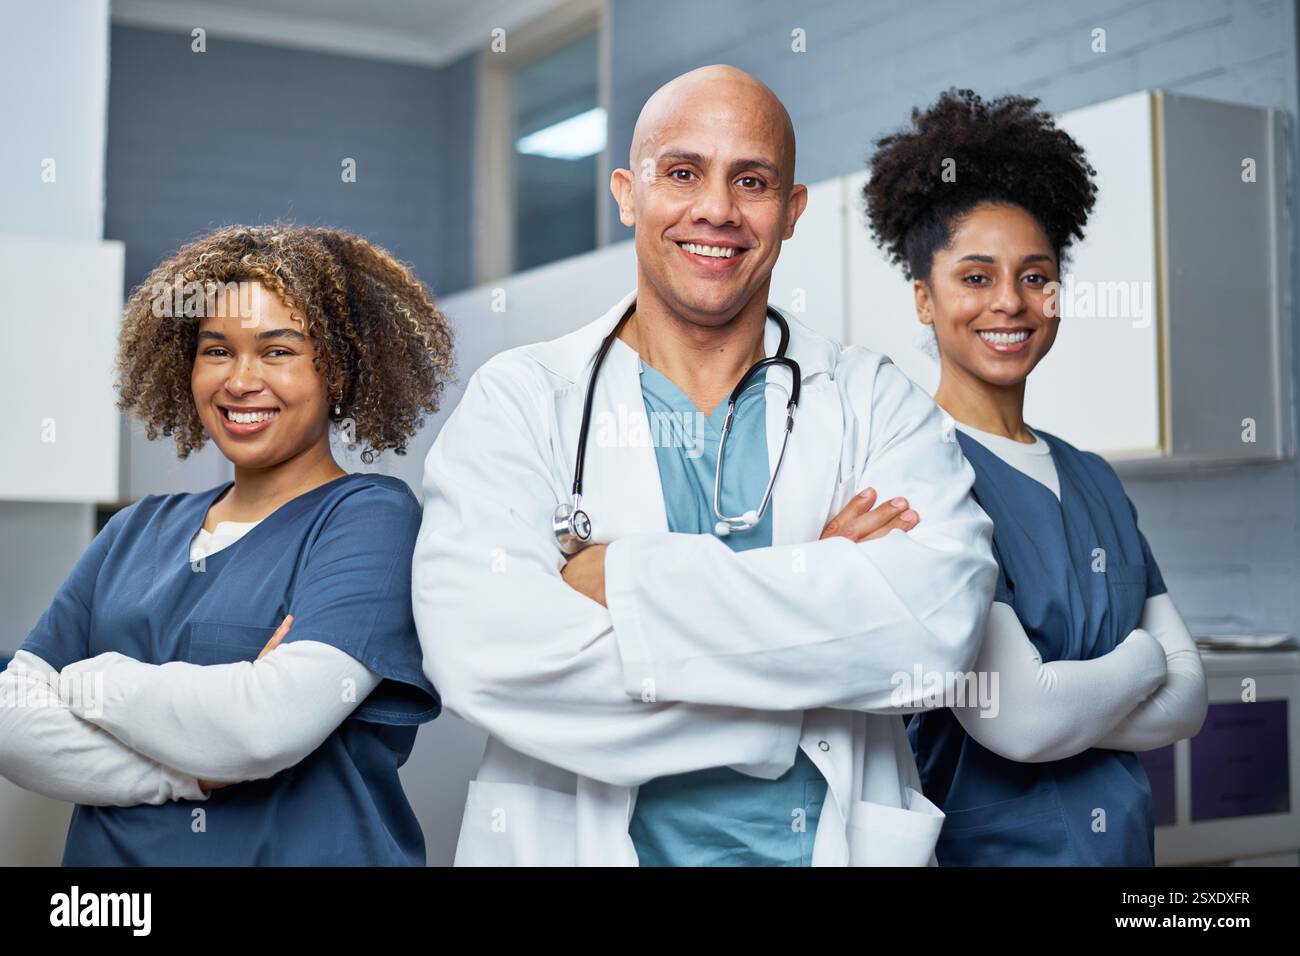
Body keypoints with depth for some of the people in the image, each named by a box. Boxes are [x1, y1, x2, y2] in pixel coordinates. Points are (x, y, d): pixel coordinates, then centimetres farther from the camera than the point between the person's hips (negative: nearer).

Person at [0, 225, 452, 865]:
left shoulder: (373, 518, -12)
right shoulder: (138, 531, 4)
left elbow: (272, 725, -25)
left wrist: (85, 681, -10)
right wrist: (186, 774, -19)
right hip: (109, 850, 5)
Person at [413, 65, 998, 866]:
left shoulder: (875, 402, -2)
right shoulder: (520, 399, -5)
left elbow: (939, 619, -20)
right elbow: (477, 649, -22)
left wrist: (622, 578, -22)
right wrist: (810, 590, -19)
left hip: (837, 841, 1)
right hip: (581, 838, -1)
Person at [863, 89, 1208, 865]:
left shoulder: (1094, 480, 4)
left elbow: (1187, 700, 1)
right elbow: (1016, 720, -23)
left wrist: (1059, 706, -17)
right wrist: (1141, 658, -5)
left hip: (1122, 836, 6)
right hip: (981, 842, -6)